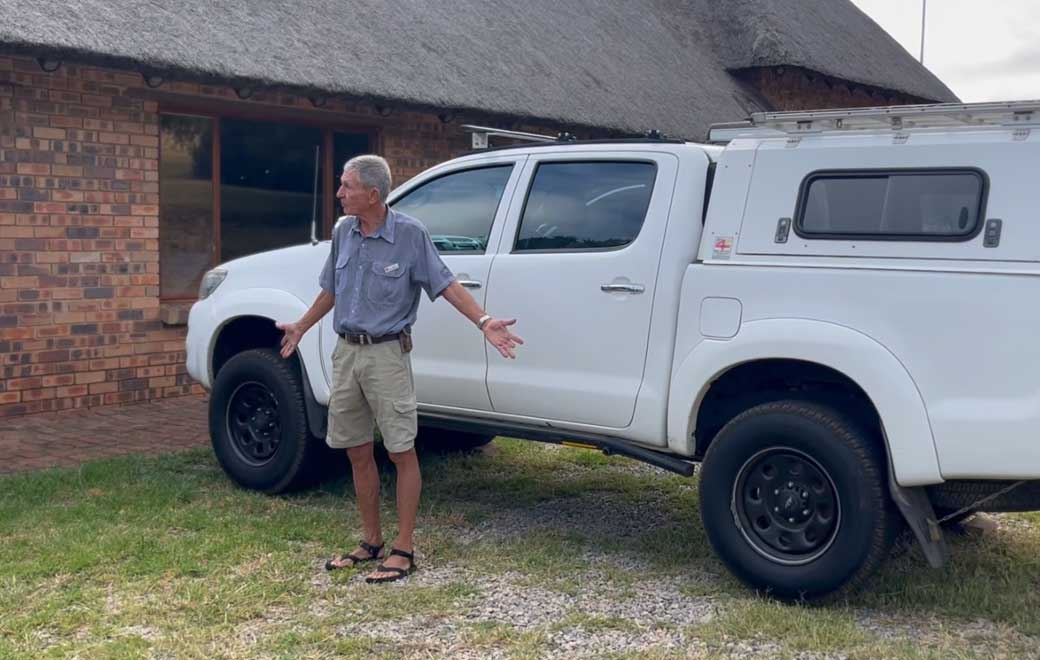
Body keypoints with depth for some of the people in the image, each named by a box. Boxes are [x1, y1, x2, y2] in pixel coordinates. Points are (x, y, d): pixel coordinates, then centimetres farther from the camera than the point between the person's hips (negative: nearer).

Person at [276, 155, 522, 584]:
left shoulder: (409, 234, -9)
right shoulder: (343, 232, 6)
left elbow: (445, 284, -7)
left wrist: (484, 323, -19)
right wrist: (301, 327, 31)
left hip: (386, 355, -6)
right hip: (346, 353, 6)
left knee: (401, 452, -1)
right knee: (357, 452, 11)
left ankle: (404, 549, 7)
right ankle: (372, 541, 24)